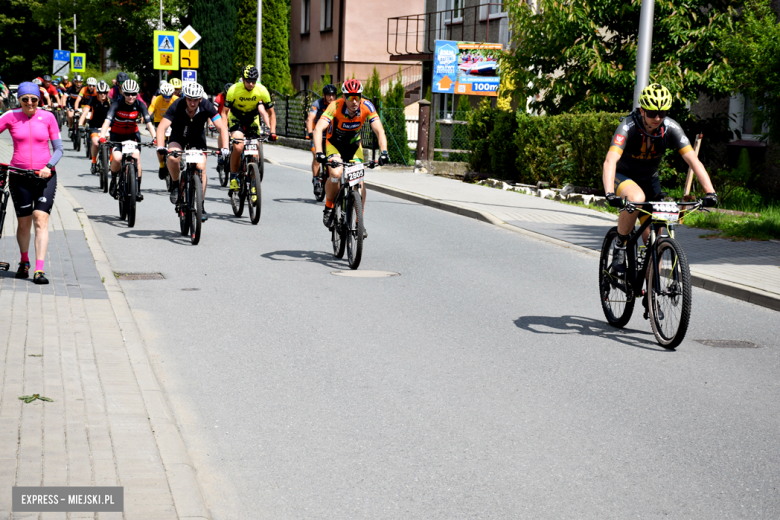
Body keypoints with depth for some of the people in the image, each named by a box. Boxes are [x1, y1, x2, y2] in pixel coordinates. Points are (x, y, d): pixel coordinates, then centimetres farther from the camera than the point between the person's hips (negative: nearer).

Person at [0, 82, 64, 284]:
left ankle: (39, 270, -16)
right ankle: (24, 262, 32)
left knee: (41, 220, -12)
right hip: (19, 176, 1)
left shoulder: (47, 117, 1)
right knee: (24, 222, 8)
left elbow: (59, 148, 3)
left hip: (45, 176, -1)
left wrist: (49, 166, -14)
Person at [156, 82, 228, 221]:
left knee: (201, 168, -18)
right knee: (172, 157, -32)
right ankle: (175, 184, -4)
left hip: (197, 139, 1)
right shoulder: (177, 106, -29)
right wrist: (160, 147, -50)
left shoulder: (206, 106, -26)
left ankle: (201, 206, -6)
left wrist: (225, 147, -42)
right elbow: (162, 127, -34)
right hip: (178, 138, -1)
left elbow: (222, 127, -28)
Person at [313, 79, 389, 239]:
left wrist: (383, 151, -44)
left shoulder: (367, 107, -24)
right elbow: (319, 129, -40)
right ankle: (329, 207, -3)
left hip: (354, 145, 2)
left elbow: (379, 131, -27)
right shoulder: (335, 107, -30)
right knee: (336, 174, -29)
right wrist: (318, 152, -55)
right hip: (334, 144, -2)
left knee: (359, 181, -11)